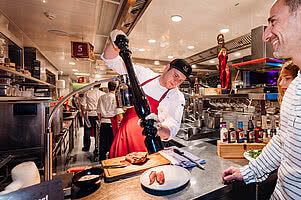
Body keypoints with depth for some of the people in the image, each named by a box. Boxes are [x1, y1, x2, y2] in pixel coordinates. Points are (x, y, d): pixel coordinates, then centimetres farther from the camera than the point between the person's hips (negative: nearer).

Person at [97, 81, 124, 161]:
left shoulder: (102, 97, 5)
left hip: (103, 122, 4)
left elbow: (99, 112, 9)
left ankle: (102, 160, 26)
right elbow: (119, 113, -13)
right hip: (112, 122, -4)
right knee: (113, 142, 9)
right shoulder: (116, 98, -9)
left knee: (103, 142, 14)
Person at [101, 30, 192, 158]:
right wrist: (114, 43, -23)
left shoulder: (177, 98, -7)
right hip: (124, 136, 2)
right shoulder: (144, 74, -3)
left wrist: (159, 131, -43)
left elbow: (173, 124, -21)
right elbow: (113, 61, -3)